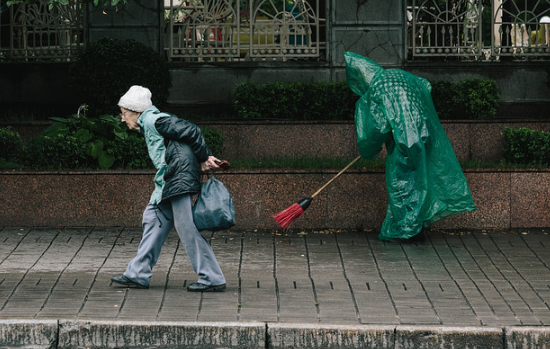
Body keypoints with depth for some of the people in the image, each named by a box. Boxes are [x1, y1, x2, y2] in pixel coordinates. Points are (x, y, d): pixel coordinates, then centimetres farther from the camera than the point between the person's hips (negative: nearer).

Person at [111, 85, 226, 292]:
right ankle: (138, 274, 17)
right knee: (153, 220, 12)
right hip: (167, 184, 11)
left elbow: (191, 131, -13)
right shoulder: (148, 125, 22)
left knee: (187, 228, -8)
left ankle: (213, 279, -4)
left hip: (179, 180, -11)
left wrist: (204, 158, -6)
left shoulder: (153, 120, -8)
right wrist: (203, 160, 7)